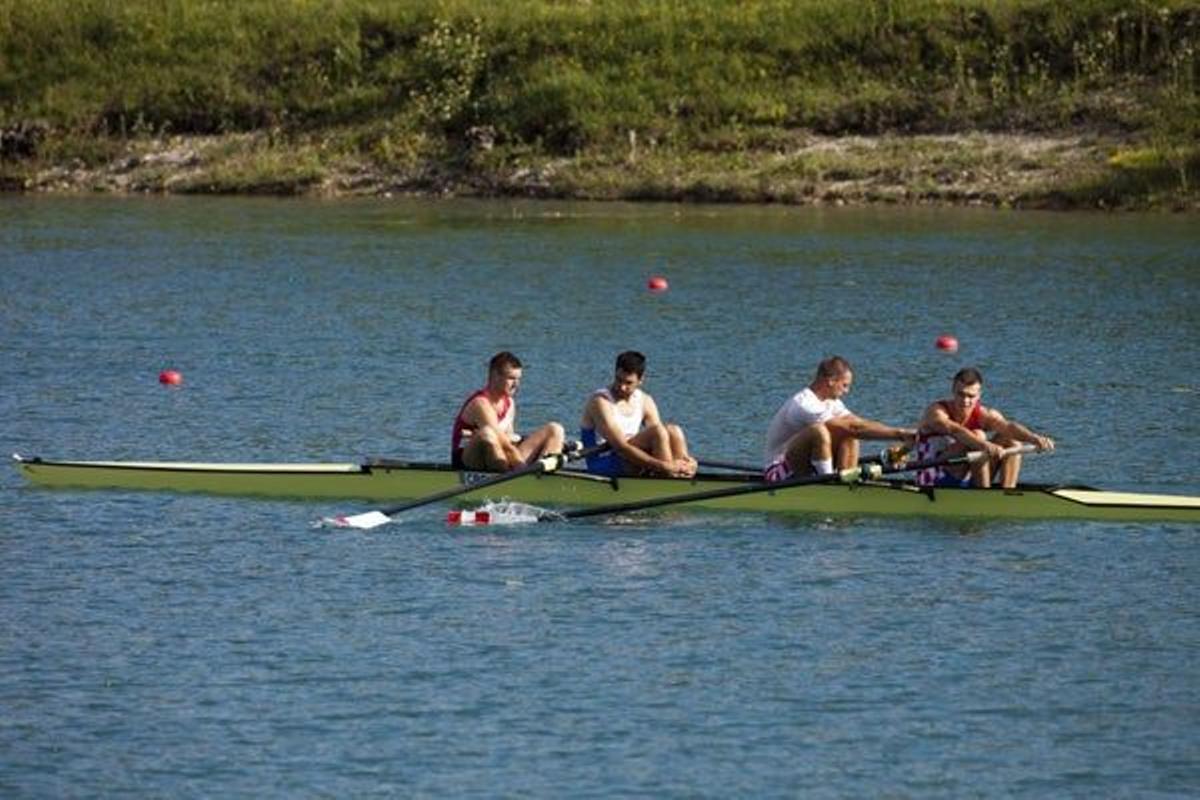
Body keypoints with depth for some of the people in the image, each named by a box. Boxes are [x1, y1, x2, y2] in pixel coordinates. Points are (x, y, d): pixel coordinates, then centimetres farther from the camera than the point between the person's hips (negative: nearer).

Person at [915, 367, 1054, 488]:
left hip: (967, 484, 5)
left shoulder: (983, 415, -1)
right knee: (977, 436, -24)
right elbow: (954, 430, -35)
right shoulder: (937, 411, -13)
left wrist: (1034, 438, -43)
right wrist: (984, 445, -53)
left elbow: (1007, 426, -22)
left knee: (1011, 441, -8)